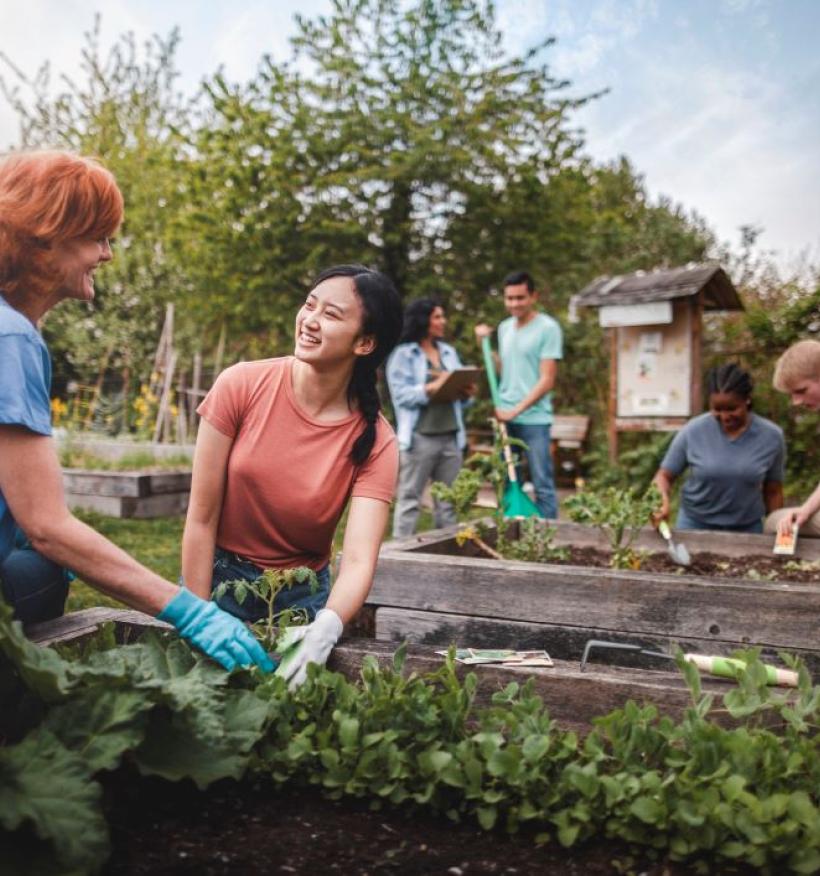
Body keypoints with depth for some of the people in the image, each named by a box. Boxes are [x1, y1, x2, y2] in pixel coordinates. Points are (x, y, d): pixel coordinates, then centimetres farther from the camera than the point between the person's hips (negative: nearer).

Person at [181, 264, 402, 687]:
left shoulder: (374, 442, -16)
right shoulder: (241, 386, -17)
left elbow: (358, 561, -25)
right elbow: (201, 518, -13)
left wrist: (325, 629, -45)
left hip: (302, 596, 1)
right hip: (220, 576, 0)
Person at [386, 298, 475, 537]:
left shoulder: (449, 352, 17)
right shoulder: (403, 354, -1)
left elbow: (458, 394, 18)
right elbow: (401, 395, -11)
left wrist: (466, 392, -4)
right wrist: (432, 388, -20)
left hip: (450, 436, 6)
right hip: (420, 437, -6)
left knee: (448, 499, 9)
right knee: (409, 497, -2)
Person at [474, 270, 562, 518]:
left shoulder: (548, 328, -7)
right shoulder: (504, 328, 13)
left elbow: (547, 381, -11)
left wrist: (517, 410, -17)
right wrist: (485, 344, 10)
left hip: (534, 419, -6)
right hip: (504, 417, 6)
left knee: (543, 486, -2)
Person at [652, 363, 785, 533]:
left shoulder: (771, 436, -7)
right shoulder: (693, 431, -11)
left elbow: (773, 492, 3)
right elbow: (664, 476, -4)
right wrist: (662, 502, -24)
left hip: (747, 528, 1)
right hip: (695, 524, -1)